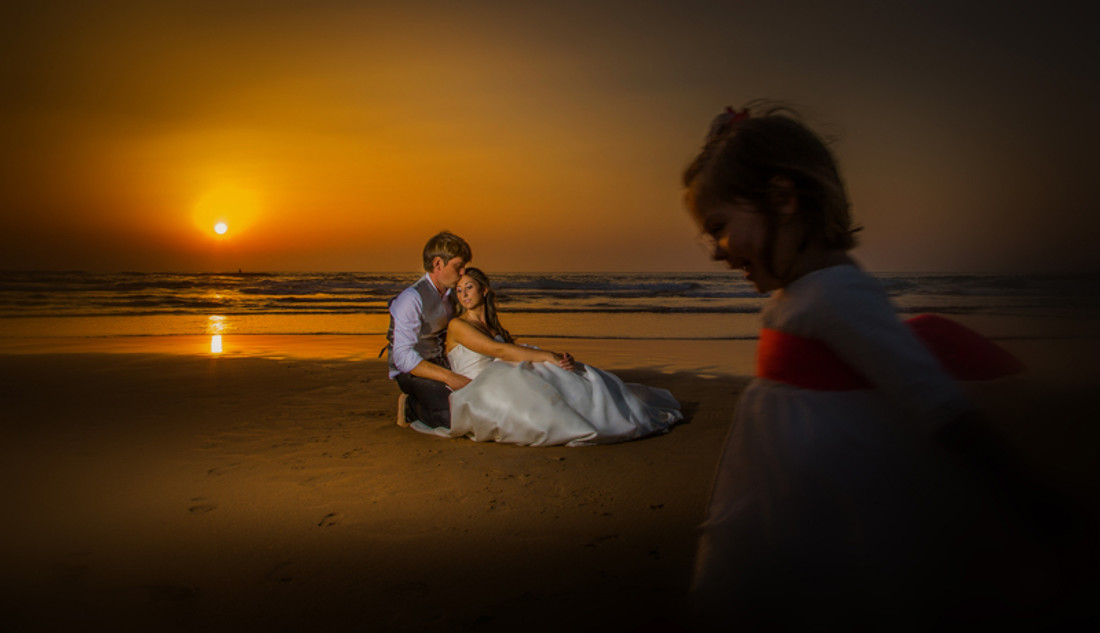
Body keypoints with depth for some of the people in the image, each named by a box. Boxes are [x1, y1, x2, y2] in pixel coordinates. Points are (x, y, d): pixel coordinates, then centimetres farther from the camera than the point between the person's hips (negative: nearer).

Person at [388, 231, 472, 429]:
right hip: (413, 372, -8)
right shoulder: (411, 299, -18)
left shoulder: (449, 295, 9)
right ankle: (409, 406, -3)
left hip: (441, 365, 8)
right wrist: (449, 377, -27)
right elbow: (403, 358, -23)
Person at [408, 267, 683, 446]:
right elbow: (498, 351, -15)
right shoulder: (457, 326, -3)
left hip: (509, 385, 7)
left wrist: (559, 358, -10)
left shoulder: (494, 327, 21)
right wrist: (548, 356, -21)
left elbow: (515, 352, 10)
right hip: (478, 395, -7)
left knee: (568, 375, -11)